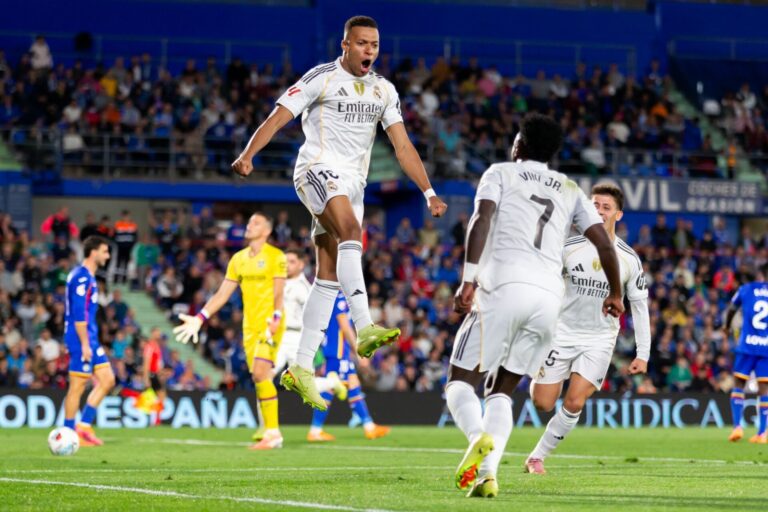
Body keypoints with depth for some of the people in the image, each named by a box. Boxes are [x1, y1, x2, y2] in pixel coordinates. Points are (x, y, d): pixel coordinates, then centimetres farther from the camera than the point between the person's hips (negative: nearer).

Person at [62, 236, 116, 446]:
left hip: (90, 340, 10)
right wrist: (84, 344, -21)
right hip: (81, 340, -10)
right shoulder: (81, 277, -15)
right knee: (77, 386, -5)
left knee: (107, 380, 7)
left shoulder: (88, 277, 17)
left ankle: (84, 425, 9)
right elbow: (78, 314, -20)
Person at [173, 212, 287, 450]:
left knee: (260, 373, -17)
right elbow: (222, 294, 15)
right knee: (258, 378, 4)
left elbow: (279, 292, -11)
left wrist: (276, 317, -28)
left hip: (269, 324, -6)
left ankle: (273, 433, -14)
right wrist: (199, 319, 9)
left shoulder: (275, 256, -3)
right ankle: (270, 433, 9)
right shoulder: (238, 259, 14)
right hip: (249, 326, 6)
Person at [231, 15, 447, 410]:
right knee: (351, 230, -32)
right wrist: (248, 155, -24)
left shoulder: (384, 91, 14)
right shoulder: (322, 78, -3)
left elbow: (403, 147, 15)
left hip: (352, 183, 6)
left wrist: (429, 193, 8)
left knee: (329, 276, 4)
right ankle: (364, 329, -47)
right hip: (318, 169, -6)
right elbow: (278, 117, -9)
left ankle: (301, 369, 8)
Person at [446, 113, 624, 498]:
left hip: (504, 286, -4)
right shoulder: (570, 190, 24)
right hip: (549, 297, 4)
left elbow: (482, 219, -5)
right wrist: (615, 294, 30)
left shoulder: (501, 173, 13)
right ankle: (487, 473, -9)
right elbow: (604, 243, 16)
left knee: (461, 381, 2)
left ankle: (479, 436, -31)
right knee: (501, 391, 14)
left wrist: (467, 280, -12)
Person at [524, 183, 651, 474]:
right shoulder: (569, 248, -7)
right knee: (542, 404, -4)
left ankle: (537, 456, 4)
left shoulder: (629, 259, -4)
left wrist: (643, 354, 0)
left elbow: (640, 306, 3)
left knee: (574, 404, -13)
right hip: (562, 332, 0)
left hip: (599, 340, 0)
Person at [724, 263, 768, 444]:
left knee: (738, 384, 9)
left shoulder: (746, 289, 7)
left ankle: (737, 426, -3)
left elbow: (731, 309, 24)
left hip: (747, 346, 0)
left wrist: (727, 326, 43)